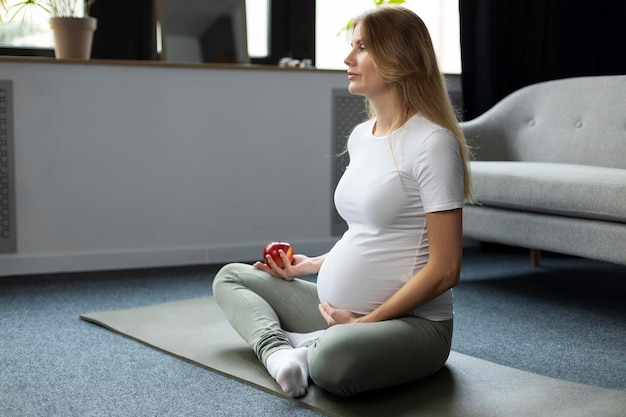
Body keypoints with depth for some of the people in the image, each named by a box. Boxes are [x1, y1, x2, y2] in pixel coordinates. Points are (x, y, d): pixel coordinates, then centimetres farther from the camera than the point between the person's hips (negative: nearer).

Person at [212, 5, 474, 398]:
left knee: (333, 360, -41)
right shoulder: (361, 135, 10)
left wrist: (365, 322, -17)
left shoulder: (432, 142, -16)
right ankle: (277, 351, -14)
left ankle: (308, 347, -6)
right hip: (336, 310, 9)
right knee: (231, 277, 13)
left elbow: (444, 270, -18)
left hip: (411, 321, -9)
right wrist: (310, 265, 13)